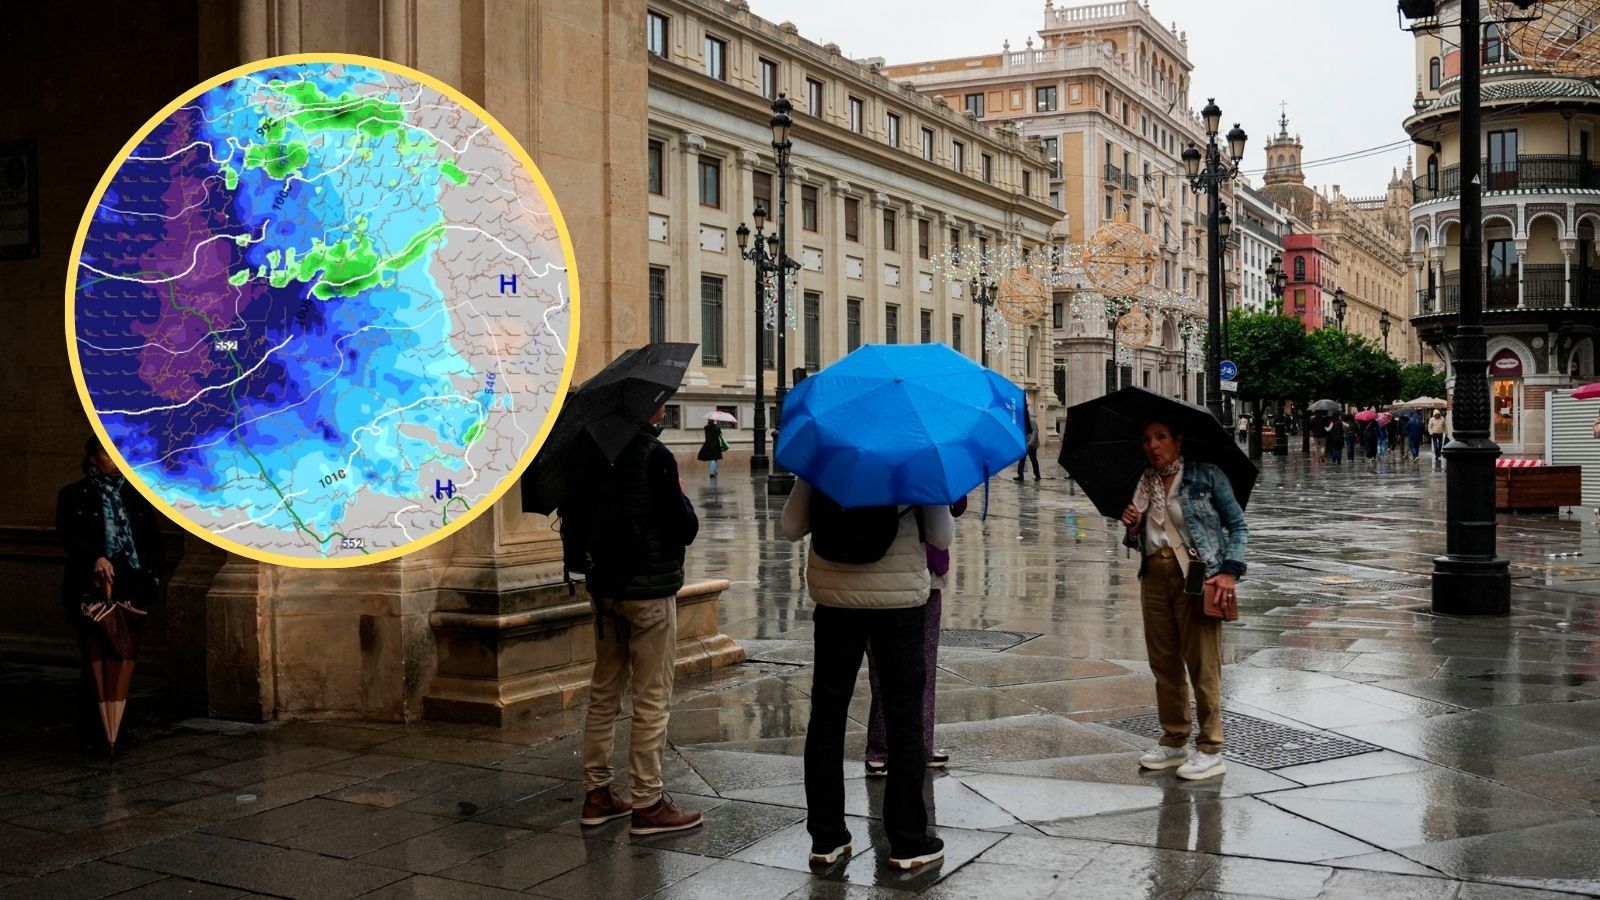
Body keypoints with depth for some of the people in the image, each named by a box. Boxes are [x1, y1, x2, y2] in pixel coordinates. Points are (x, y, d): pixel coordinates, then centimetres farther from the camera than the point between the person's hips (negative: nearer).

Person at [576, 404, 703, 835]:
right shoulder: (654, 456, -17)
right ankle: (648, 803, 7)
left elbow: (573, 520, 11)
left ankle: (597, 793, 22)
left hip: (604, 588, 7)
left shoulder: (595, 449, 4)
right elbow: (686, 529, -16)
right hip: (650, 591, -7)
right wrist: (681, 496, 0)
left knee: (604, 693, 15)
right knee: (652, 699, 1)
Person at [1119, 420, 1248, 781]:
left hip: (1196, 576, -6)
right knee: (1164, 664, 10)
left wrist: (1230, 570, -11)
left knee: (1203, 666, -4)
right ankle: (1173, 742, 22)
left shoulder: (1205, 475, -2)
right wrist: (1131, 528, -4)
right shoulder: (1143, 484, 12)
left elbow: (1238, 525, 0)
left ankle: (1210, 751, 3)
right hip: (1154, 578, 6)